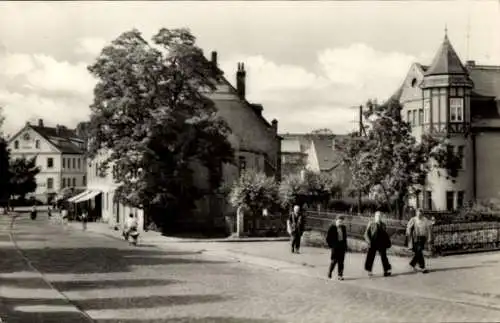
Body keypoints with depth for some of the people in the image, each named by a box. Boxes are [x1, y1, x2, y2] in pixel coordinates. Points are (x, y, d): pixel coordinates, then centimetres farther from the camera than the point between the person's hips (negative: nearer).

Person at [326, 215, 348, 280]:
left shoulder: (343, 228, 10)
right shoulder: (332, 227, -5)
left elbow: (345, 237, 16)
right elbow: (328, 238, -2)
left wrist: (345, 246, 11)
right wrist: (331, 245, -7)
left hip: (342, 246, 4)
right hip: (335, 246, -4)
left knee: (341, 261, 3)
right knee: (334, 260, -4)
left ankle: (340, 275, 7)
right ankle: (329, 272, 15)